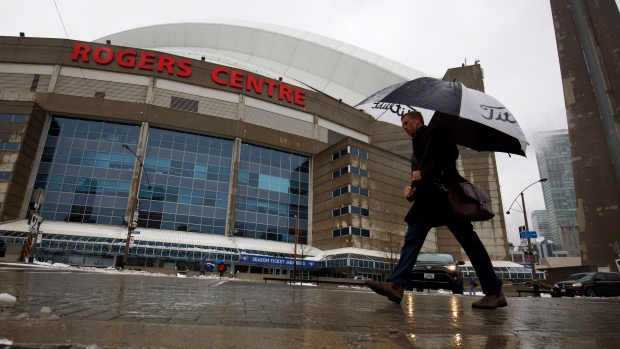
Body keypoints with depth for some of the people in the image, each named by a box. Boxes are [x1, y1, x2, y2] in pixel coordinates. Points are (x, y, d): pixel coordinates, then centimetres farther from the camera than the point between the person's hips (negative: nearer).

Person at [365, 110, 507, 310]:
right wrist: (411, 192, 4)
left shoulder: (436, 132, 5)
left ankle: (494, 293, 5)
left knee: (469, 241, -4)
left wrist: (424, 174, -12)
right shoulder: (416, 149, 27)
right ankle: (396, 285, -16)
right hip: (428, 200, 8)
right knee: (412, 237, -8)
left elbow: (450, 154, -14)